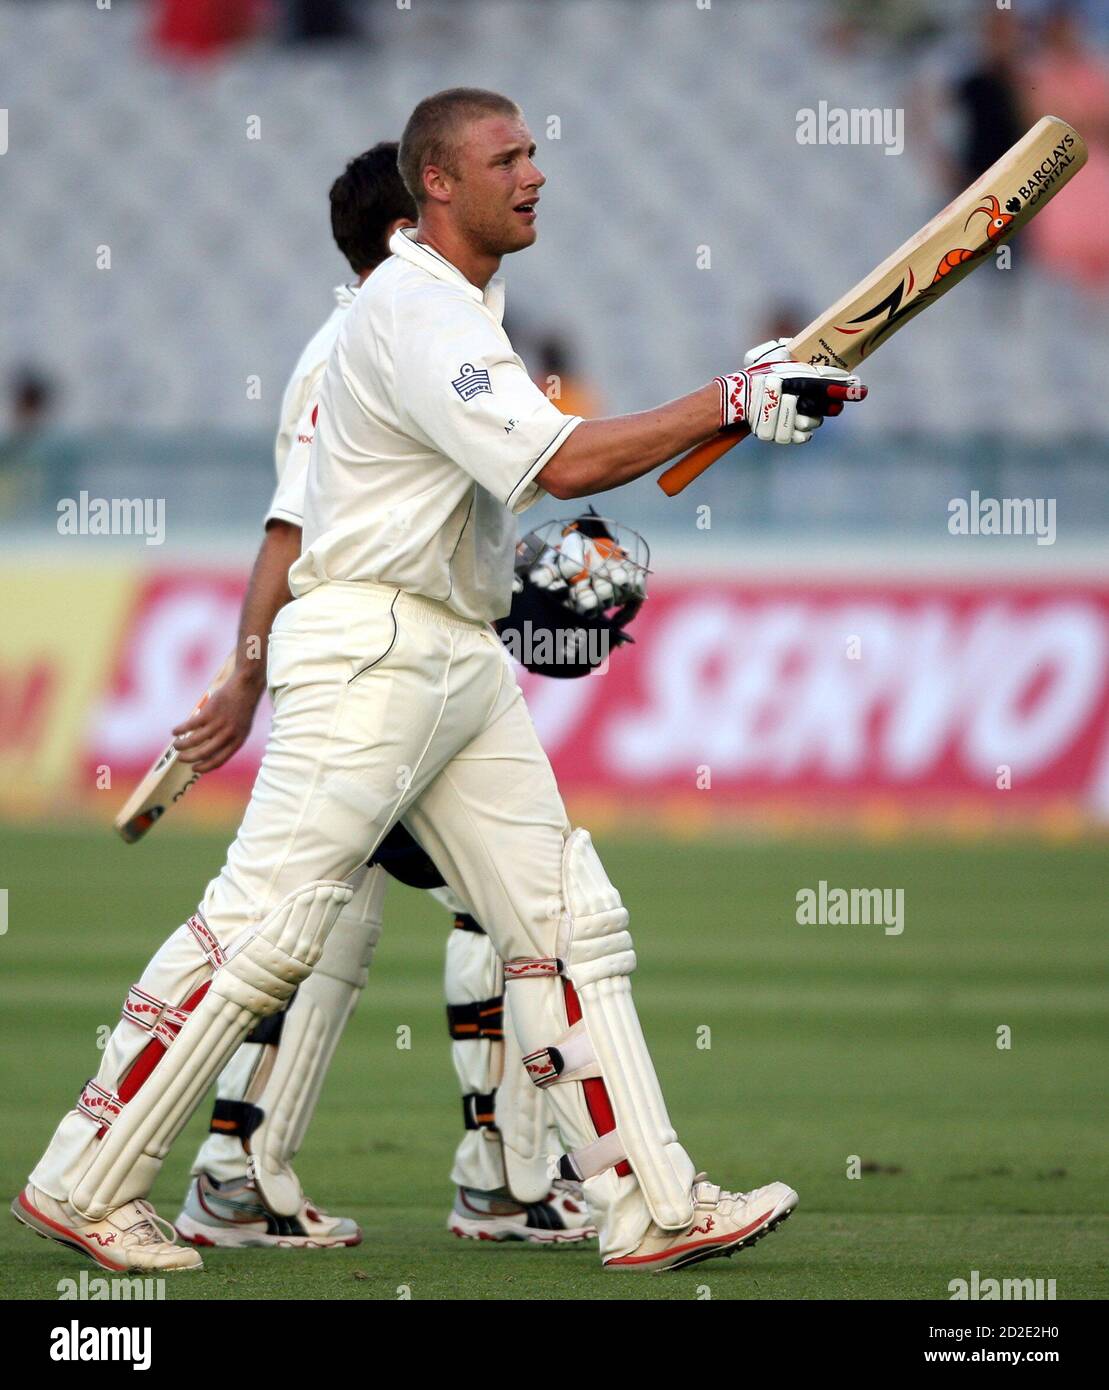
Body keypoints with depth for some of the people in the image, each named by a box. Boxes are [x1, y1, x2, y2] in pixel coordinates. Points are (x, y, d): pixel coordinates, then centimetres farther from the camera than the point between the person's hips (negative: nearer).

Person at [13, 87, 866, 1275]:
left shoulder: (464, 302, 17)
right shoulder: (415, 314, -16)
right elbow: (559, 463, -25)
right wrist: (729, 402, -24)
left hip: (466, 662, 10)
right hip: (367, 653, -10)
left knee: (567, 920, 3)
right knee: (266, 927, -11)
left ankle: (648, 1205, 1)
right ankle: (85, 1185, -5)